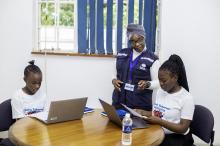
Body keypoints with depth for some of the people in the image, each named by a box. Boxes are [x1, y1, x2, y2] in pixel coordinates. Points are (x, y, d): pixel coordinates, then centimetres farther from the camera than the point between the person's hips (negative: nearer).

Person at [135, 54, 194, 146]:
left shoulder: (186, 98, -12)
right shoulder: (160, 91, 9)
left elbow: (183, 128, -15)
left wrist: (159, 121, -23)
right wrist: (143, 113, -2)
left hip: (176, 138, -6)